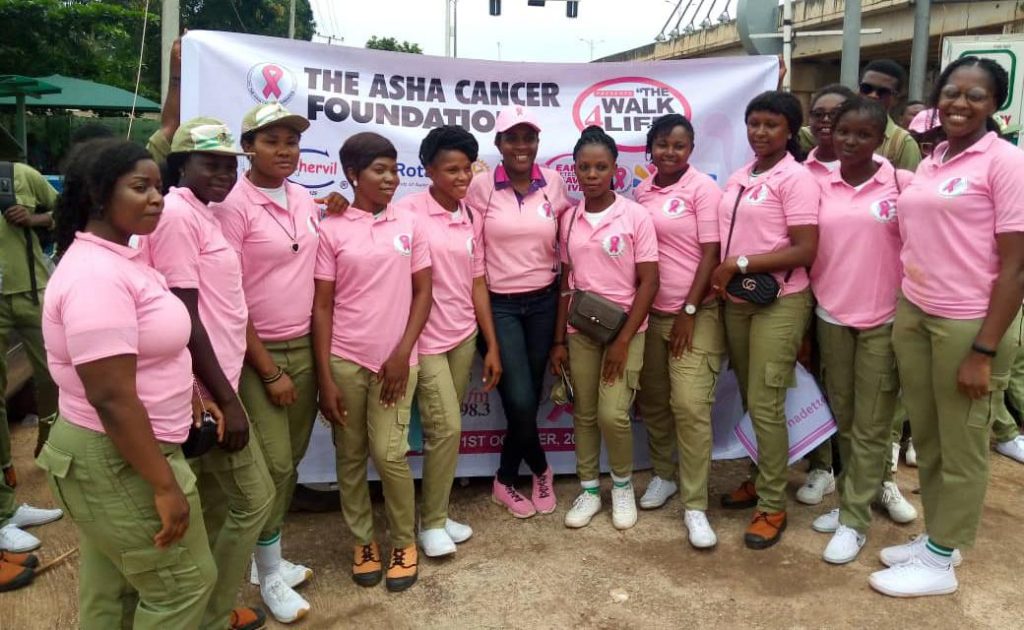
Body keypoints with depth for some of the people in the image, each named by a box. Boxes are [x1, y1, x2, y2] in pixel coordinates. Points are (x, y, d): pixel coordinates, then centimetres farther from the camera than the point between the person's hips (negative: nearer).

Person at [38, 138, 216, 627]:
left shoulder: (114, 260, 8)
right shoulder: (97, 277, -25)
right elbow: (112, 399, -28)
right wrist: (165, 485, -24)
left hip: (108, 452, 10)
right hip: (117, 461, -10)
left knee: (110, 587, 22)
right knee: (184, 583, 6)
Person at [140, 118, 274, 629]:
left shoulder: (201, 215, 12)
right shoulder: (177, 214, -16)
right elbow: (184, 316, -21)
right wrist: (227, 399, -19)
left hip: (212, 384, 9)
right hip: (207, 388, -9)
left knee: (215, 503, 18)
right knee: (254, 499, 3)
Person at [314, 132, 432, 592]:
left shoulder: (410, 225, 4)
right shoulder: (331, 230, -1)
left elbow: (423, 293, 6)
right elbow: (322, 306, -1)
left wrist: (403, 352, -5)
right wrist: (325, 378, -5)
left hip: (395, 360, 0)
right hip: (344, 361, 0)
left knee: (389, 454, -2)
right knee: (351, 457, 9)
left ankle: (404, 541, 20)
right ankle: (363, 539, 28)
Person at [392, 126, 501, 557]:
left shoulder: (471, 217, 8)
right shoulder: (407, 211, -10)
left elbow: (477, 283, 9)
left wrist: (492, 345, 8)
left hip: (464, 337, 6)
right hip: (426, 340, -5)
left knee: (445, 429, 11)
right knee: (447, 428, -7)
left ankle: (436, 512, 26)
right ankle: (431, 522, 12)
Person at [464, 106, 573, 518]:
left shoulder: (553, 183, 1)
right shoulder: (481, 188, -6)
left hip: (543, 302, 3)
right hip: (498, 304, -3)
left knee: (530, 398, 8)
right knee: (520, 401, -9)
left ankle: (506, 481, 29)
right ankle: (541, 471, 21)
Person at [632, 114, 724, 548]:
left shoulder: (703, 189, -6)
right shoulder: (640, 192, 8)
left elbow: (710, 254, -9)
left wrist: (689, 312, -12)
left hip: (696, 313, -5)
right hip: (650, 312, 5)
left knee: (690, 406, -10)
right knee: (653, 402, 12)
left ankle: (695, 506, 1)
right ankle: (663, 475, 34)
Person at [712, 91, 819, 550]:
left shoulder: (795, 178, -10)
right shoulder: (738, 178, 11)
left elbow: (805, 251, -16)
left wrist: (740, 264, -18)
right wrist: (719, 278, 1)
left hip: (779, 303, -7)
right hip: (736, 302, 7)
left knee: (765, 405, -4)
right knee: (751, 401, 15)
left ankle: (772, 505, 10)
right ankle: (764, 478, 32)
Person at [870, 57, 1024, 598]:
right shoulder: (929, 163, 11)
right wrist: (901, 310, 8)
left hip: (969, 324, -6)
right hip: (912, 315, 7)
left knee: (961, 448, 8)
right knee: (926, 438, 16)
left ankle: (940, 561, 23)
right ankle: (935, 537, 34)